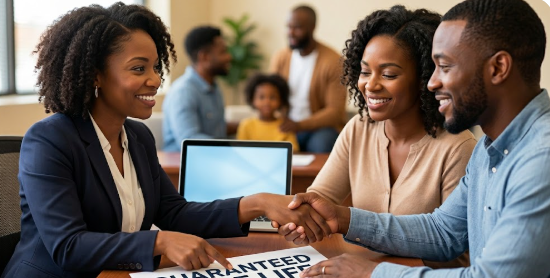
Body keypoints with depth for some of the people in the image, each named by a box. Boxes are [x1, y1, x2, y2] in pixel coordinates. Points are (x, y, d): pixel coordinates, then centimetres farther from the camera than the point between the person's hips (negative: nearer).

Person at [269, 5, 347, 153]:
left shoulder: (333, 61, -9)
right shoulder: (280, 58, 6)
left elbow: (335, 111, -10)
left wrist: (299, 125, -23)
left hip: (322, 126, -4)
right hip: (286, 125, 4)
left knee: (320, 144, -36)